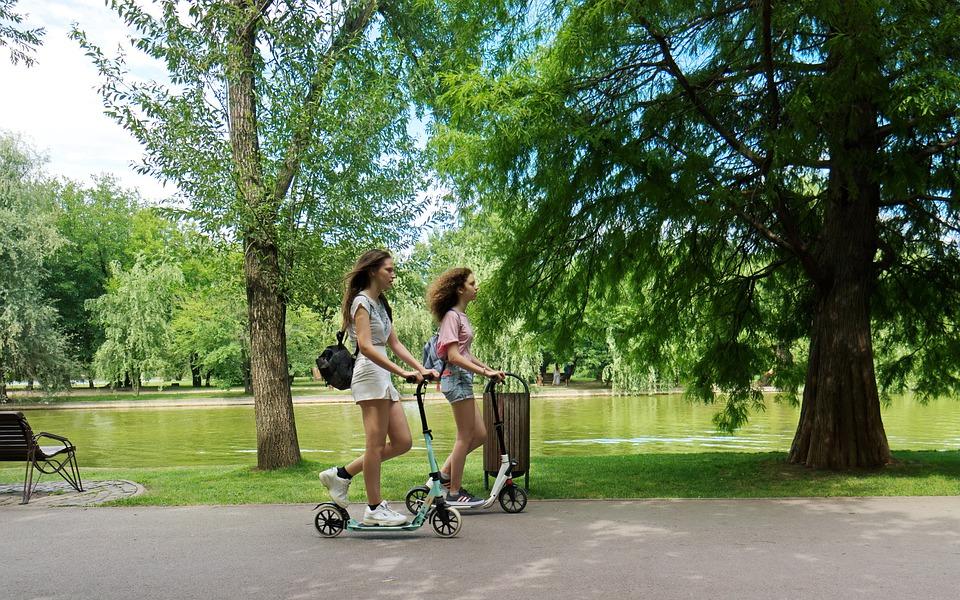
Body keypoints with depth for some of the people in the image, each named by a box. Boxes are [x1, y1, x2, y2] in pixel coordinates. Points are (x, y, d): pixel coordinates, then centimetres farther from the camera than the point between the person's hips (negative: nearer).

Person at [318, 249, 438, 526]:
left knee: (402, 442, 5)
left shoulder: (380, 304, 20)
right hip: (369, 374, -9)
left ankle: (342, 474, 14)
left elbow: (394, 343, 16)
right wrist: (402, 372, -25)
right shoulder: (362, 301, -8)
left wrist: (421, 368, 4)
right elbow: (365, 345, -20)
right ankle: (374, 508, 3)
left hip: (383, 377, 9)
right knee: (376, 444, -5)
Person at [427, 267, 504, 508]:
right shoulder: (452, 316, -12)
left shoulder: (461, 316, 17)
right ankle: (454, 493, 5)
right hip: (456, 378, -10)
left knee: (480, 435, 10)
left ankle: (444, 473, 17)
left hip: (463, 379, 10)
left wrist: (490, 370, 10)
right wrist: (485, 372, -21)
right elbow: (454, 356, -20)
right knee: (465, 436, -4)